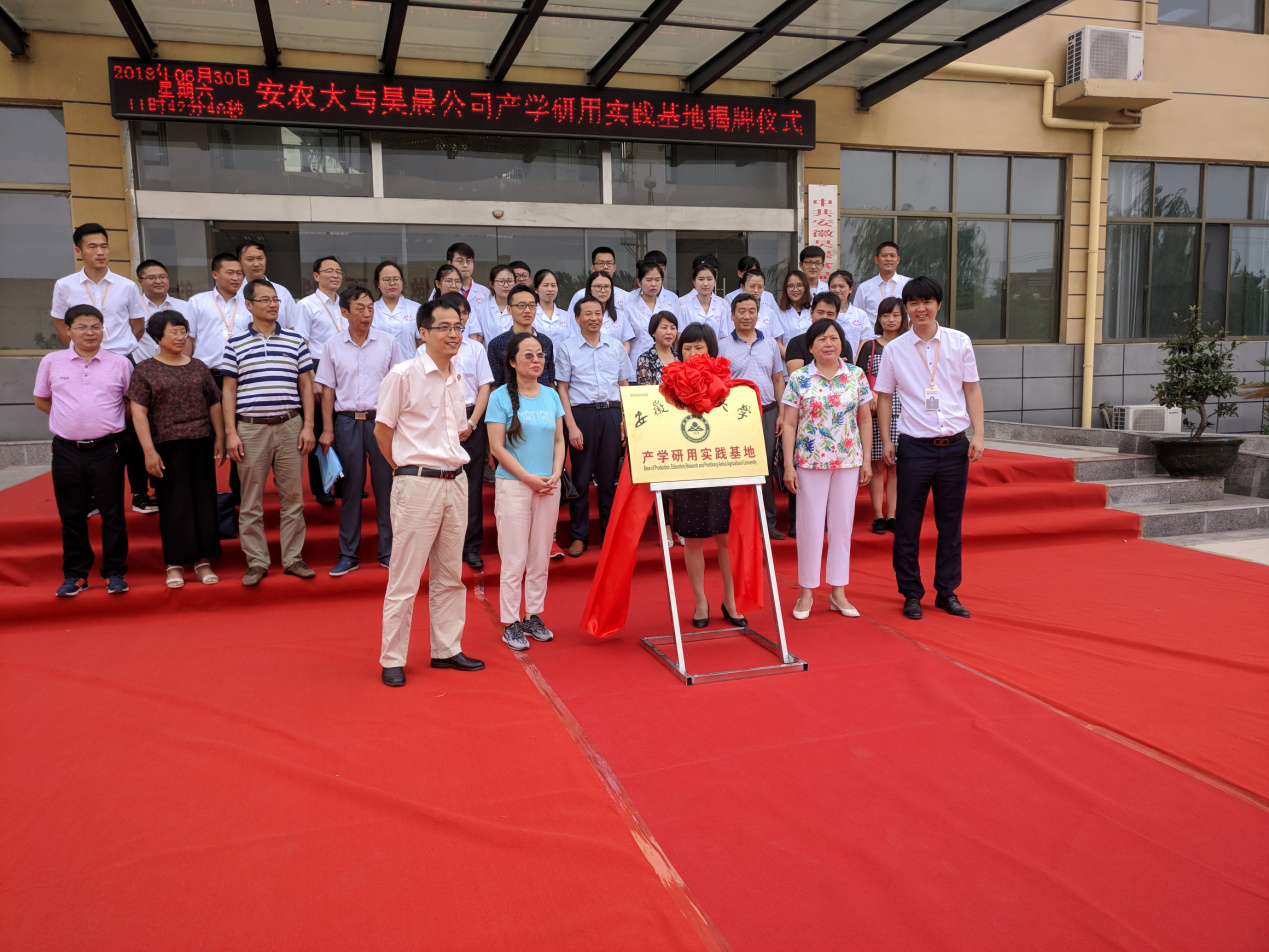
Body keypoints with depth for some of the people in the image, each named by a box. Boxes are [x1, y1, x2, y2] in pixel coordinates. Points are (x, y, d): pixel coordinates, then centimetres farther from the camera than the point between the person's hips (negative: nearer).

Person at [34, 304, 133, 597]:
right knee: (71, 515, 8)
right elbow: (41, 400, 16)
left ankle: (115, 572, 12)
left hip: (106, 449, -1)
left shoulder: (120, 363, 2)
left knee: (112, 514, 2)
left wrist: (109, 421, 4)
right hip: (67, 450, 1)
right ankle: (74, 574, 18)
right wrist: (72, 419, 8)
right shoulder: (52, 362, 5)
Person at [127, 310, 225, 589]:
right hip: (168, 445, -3)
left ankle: (203, 561, 11)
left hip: (201, 443, 3)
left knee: (204, 499, 4)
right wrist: (149, 450, -11)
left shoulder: (199, 367, 11)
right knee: (174, 503, 1)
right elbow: (138, 412, -4)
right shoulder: (145, 370, 1)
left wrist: (220, 438, 3)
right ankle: (175, 564, 8)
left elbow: (214, 405, 11)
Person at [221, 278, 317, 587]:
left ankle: (293, 558, 15)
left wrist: (308, 426, 1)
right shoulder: (236, 345, 5)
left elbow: (306, 386, 8)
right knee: (251, 501, 3)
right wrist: (230, 433, -2)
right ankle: (256, 561, 13)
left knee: (292, 497, 5)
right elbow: (228, 390, 5)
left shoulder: (296, 340, 7)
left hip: (289, 426, 1)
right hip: (251, 428, -1)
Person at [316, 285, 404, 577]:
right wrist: (327, 430, 2)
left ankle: (388, 551, 13)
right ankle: (348, 554, 14)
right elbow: (328, 390, 7)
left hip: (381, 419, -1)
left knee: (385, 486, 3)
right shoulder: (333, 346, 5)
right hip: (347, 421, 1)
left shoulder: (388, 342, 3)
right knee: (350, 488, 6)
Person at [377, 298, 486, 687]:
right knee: (405, 578, -1)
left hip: (455, 482, 7)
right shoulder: (404, 375, -8)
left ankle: (446, 649, 24)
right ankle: (392, 659, 9)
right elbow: (382, 428, -3)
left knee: (450, 575, 13)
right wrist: (406, 468, 4)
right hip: (417, 484, -6)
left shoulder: (456, 379, 11)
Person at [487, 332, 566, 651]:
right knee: (514, 559, -1)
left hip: (549, 487, 4)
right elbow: (497, 447, -8)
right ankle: (510, 623, 8)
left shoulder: (551, 395, 9)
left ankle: (534, 616, 22)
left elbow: (559, 441, 10)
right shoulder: (501, 397, -4)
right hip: (513, 485, -4)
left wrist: (555, 475, -6)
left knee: (540, 557, 10)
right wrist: (529, 478, -13)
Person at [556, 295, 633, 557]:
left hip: (612, 414, 2)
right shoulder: (568, 348, 3)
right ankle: (579, 536, 11)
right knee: (581, 478, 2)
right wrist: (571, 426, -8)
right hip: (581, 414, -2)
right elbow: (562, 390, 0)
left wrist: (626, 421, 4)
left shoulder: (616, 347, 11)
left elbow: (624, 386, 14)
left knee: (610, 476, 8)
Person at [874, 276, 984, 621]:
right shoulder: (894, 349, 2)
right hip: (914, 446, -1)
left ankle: (947, 591, 20)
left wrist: (978, 434, -2)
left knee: (951, 522, 8)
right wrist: (886, 441, 0)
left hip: (954, 446, 1)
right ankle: (911, 593, 15)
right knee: (908, 524, 3)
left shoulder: (959, 342, 3)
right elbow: (884, 396, 6)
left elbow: (972, 389, 6)